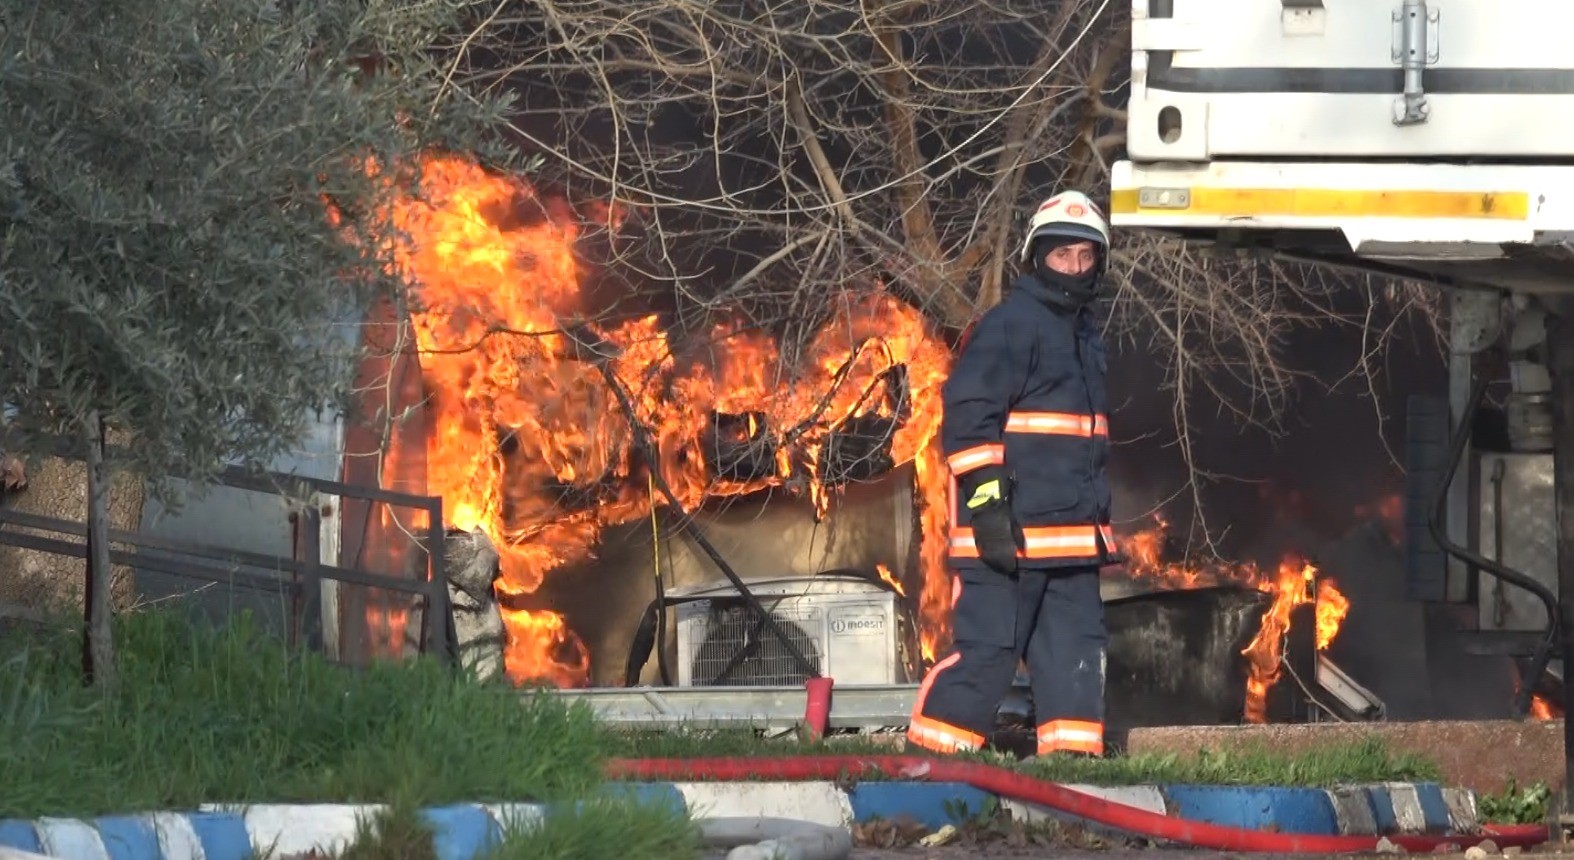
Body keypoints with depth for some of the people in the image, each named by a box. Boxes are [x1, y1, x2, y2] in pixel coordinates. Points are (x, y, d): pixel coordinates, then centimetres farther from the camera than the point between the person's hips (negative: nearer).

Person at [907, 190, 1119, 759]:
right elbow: (969, 416, -16)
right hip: (1009, 531, -9)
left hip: (1073, 532, 9)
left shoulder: (1083, 334, 21)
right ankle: (931, 753, -4)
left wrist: (1098, 516, 29)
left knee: (1077, 643, 6)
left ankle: (1073, 753, 9)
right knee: (987, 645, -9)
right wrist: (987, 502, -21)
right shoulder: (1010, 325, -9)